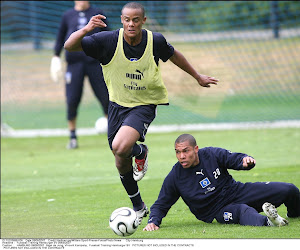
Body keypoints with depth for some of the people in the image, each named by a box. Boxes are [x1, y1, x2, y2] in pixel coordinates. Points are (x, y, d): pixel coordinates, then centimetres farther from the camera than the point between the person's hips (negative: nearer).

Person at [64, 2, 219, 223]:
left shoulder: (155, 41, -13)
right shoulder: (108, 40, -16)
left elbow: (173, 55, 9)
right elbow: (70, 46, -20)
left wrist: (198, 77, 21)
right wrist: (86, 29, -39)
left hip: (144, 105, -3)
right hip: (117, 104, 3)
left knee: (121, 148, -29)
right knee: (122, 164, 10)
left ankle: (141, 153, 7)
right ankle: (139, 208, 33)